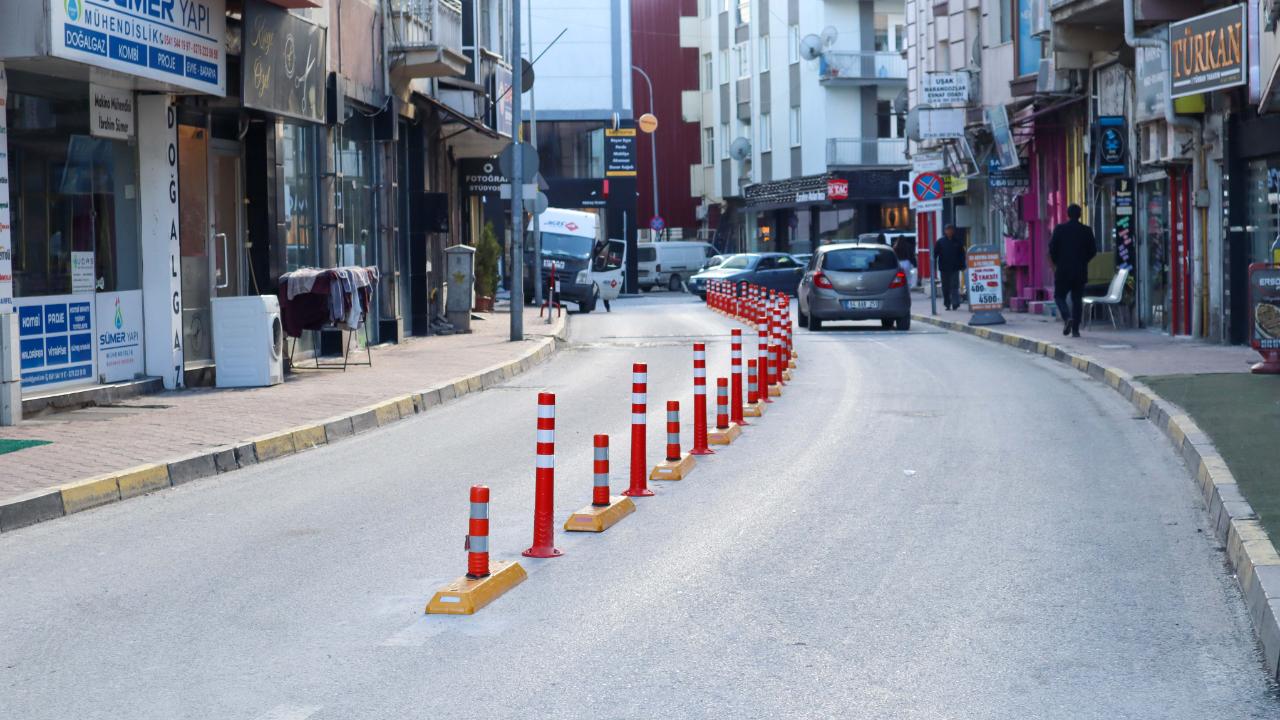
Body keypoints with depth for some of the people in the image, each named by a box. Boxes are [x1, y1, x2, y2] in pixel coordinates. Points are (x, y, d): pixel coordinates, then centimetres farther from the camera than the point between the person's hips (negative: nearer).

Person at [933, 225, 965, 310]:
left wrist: (962, 265, 3)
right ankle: (947, 304, 16)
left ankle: (955, 303, -10)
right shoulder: (940, 242, 3)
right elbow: (935, 254, 2)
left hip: (954, 268, -1)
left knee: (954, 286, -8)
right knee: (945, 287, 7)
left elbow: (962, 254, 9)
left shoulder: (958, 242, 5)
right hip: (944, 268, 1)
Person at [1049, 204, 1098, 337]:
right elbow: (1093, 250, 2)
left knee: (1059, 296, 9)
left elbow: (1052, 249, -5)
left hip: (1063, 271, -2)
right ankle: (1075, 329, 5)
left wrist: (1056, 263, 11)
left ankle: (1067, 317, -17)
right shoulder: (1087, 230, 0)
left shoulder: (1059, 229, -6)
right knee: (1077, 299, 7)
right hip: (1080, 271, 2)